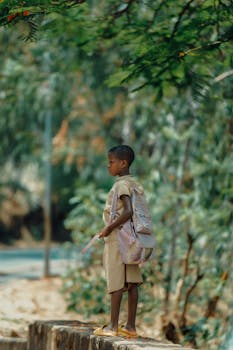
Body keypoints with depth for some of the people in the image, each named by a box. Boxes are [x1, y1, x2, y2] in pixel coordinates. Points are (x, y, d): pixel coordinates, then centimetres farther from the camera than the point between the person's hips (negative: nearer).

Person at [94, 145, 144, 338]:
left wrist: (110, 228, -19)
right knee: (131, 282, 6)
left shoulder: (121, 185, -14)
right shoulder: (133, 183, 13)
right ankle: (131, 325, 8)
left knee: (116, 282, -5)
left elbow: (128, 211, -25)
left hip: (117, 238, -9)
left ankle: (113, 326, -3)